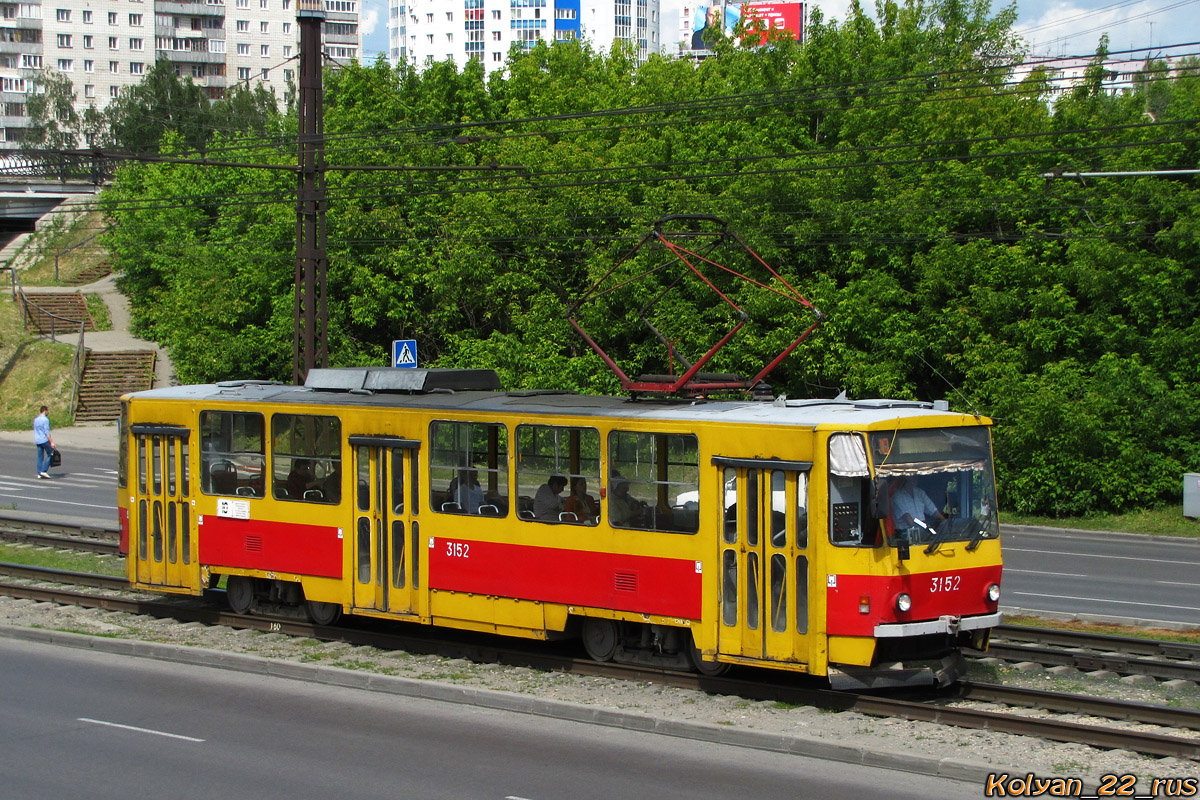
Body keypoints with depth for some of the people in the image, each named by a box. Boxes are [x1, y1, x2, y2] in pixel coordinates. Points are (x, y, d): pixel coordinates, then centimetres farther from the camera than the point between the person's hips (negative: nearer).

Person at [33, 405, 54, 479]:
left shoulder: (35, 419, 12)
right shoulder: (45, 419, -13)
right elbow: (47, 432, -17)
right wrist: (51, 442, -17)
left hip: (37, 440, 8)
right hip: (44, 440, -8)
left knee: (40, 457, 9)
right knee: (50, 455, 1)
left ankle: (39, 473, 6)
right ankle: (44, 471, -7)